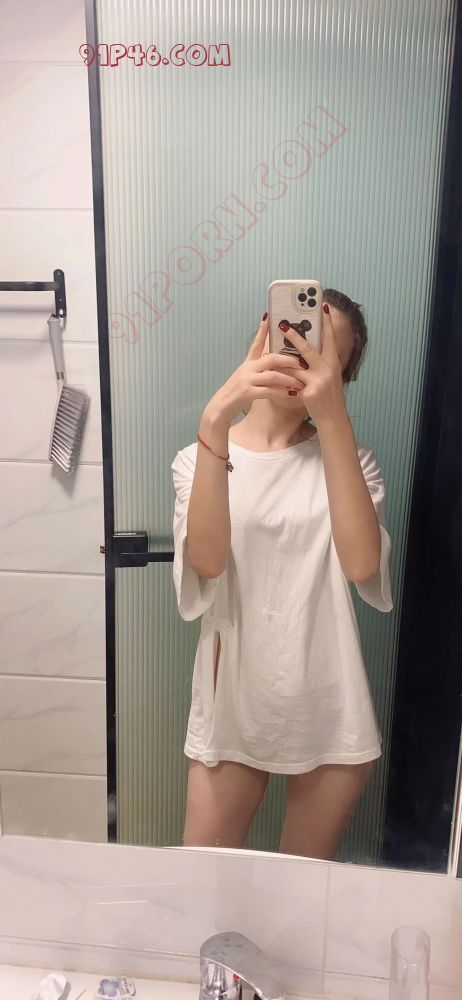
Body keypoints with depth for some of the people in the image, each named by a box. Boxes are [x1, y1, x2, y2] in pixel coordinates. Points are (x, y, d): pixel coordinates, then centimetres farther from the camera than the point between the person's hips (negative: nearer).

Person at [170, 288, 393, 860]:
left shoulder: (348, 459, -1)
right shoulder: (202, 457, -3)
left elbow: (361, 562, -21)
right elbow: (206, 560, -23)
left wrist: (332, 416, -28)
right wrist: (215, 420, -34)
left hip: (327, 711, 1)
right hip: (235, 705, 0)